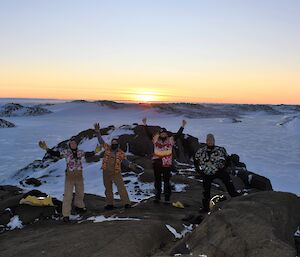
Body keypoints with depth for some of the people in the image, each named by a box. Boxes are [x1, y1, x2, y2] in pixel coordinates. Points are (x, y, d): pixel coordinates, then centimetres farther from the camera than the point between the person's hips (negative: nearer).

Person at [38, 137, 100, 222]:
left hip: (79, 176, 4)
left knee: (80, 193, 21)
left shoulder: (80, 152, -1)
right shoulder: (65, 152, -10)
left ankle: (79, 206, 48)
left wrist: (95, 152, -6)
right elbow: (55, 153, -15)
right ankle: (66, 214, 5)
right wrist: (46, 148, -27)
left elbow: (88, 154, 9)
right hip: (69, 176, -4)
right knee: (68, 195, -5)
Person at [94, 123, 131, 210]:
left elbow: (126, 163, -4)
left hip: (116, 173, -3)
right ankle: (110, 204, 25)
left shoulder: (121, 153, -3)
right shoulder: (107, 148, 3)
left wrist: (123, 160, -26)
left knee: (121, 188, -9)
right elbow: (101, 141, 4)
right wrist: (98, 132, -4)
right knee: (108, 189, 12)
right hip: (106, 172, 3)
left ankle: (126, 203, -5)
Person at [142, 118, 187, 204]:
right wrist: (145, 125, -5)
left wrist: (182, 126, -9)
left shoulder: (171, 140, 1)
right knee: (157, 181, 13)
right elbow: (148, 133, 0)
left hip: (167, 164, -2)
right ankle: (157, 197, 25)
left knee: (166, 181, 4)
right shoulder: (155, 139, 3)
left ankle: (167, 198, 12)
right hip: (157, 164, 2)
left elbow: (178, 134, -4)